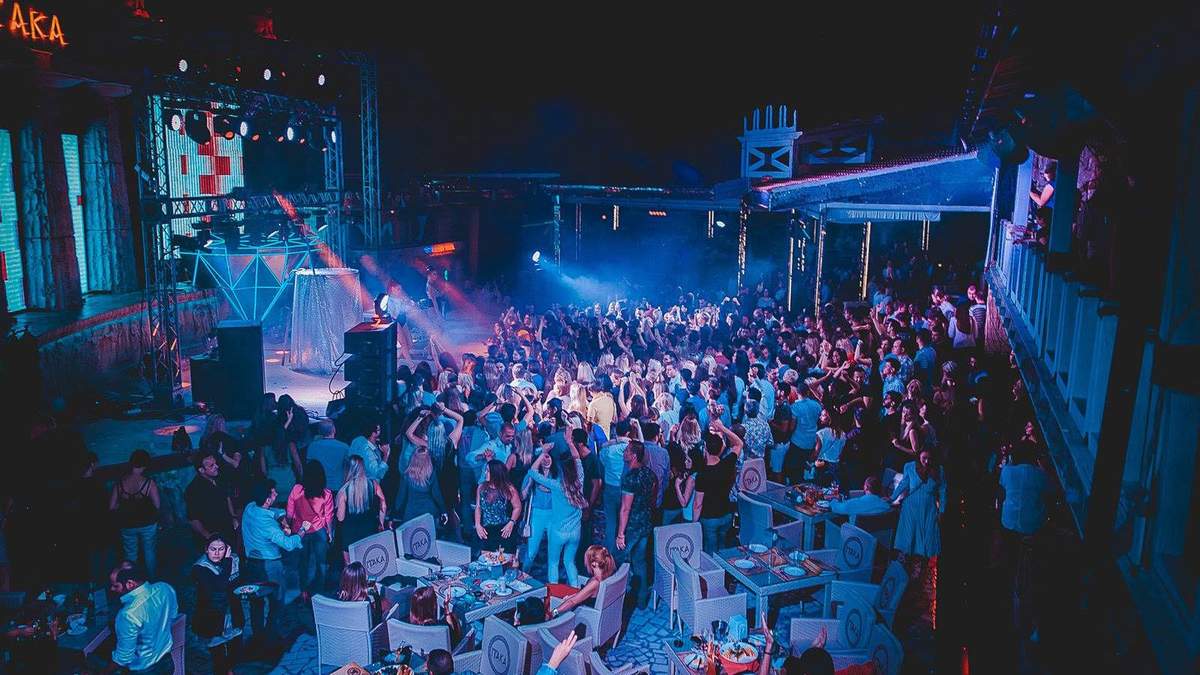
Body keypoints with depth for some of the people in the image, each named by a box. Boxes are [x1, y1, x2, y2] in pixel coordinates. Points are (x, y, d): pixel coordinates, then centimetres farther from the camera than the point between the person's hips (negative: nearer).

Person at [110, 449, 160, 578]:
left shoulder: (120, 483, -12)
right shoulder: (149, 483, -20)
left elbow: (112, 507, -8)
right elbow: (157, 505, -19)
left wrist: (126, 504, 9)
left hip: (126, 525, 2)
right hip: (147, 524, -2)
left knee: (130, 555, 19)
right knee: (149, 552, 19)